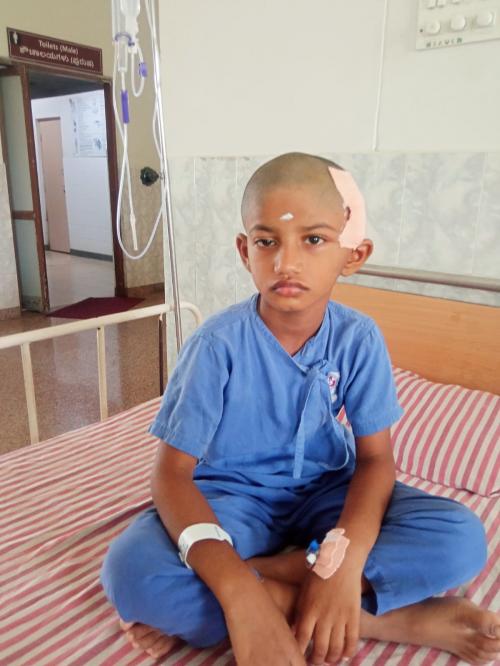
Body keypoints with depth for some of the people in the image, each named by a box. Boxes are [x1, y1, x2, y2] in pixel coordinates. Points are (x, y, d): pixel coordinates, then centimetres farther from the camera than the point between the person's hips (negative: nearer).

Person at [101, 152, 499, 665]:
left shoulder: (358, 339, -13)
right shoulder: (219, 344, -20)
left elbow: (375, 458, -11)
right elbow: (172, 472, -21)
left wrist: (344, 562, -29)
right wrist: (238, 589, -35)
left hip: (324, 492, 3)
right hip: (233, 497, -2)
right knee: (132, 572, -31)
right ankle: (380, 619, -20)